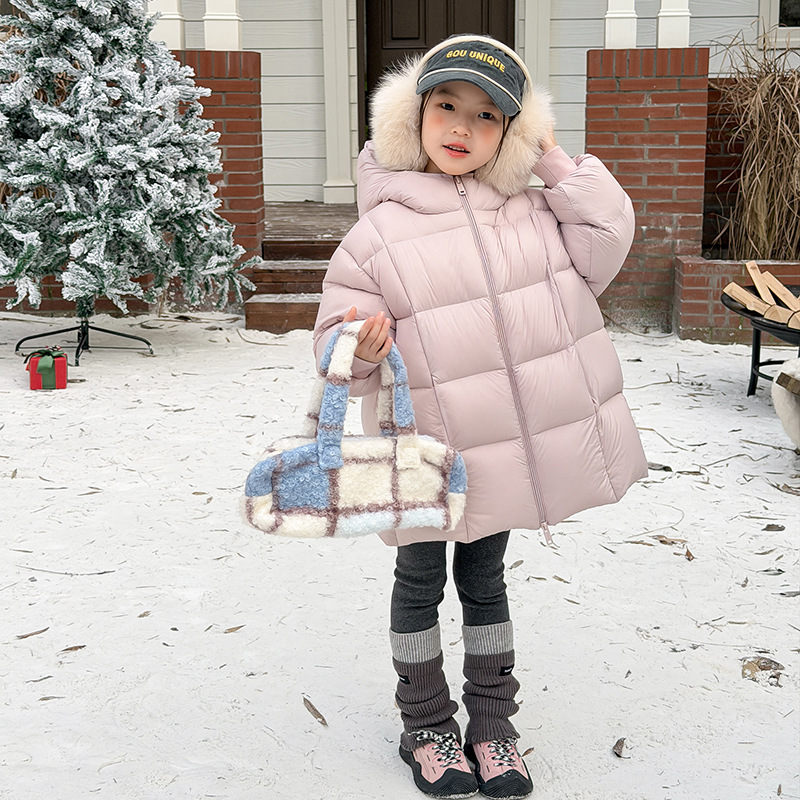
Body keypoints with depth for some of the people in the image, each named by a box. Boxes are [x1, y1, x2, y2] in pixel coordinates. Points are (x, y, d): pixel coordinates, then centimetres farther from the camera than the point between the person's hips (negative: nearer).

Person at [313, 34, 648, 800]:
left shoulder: (528, 211, 3)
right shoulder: (378, 231, -10)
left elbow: (601, 249, -5)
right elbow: (336, 340, -8)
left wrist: (555, 162, -6)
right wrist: (356, 348, -32)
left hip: (505, 449, 4)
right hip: (427, 450, -3)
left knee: (484, 578, 19)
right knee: (420, 582, 14)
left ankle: (491, 724, 34)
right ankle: (426, 727, 32)